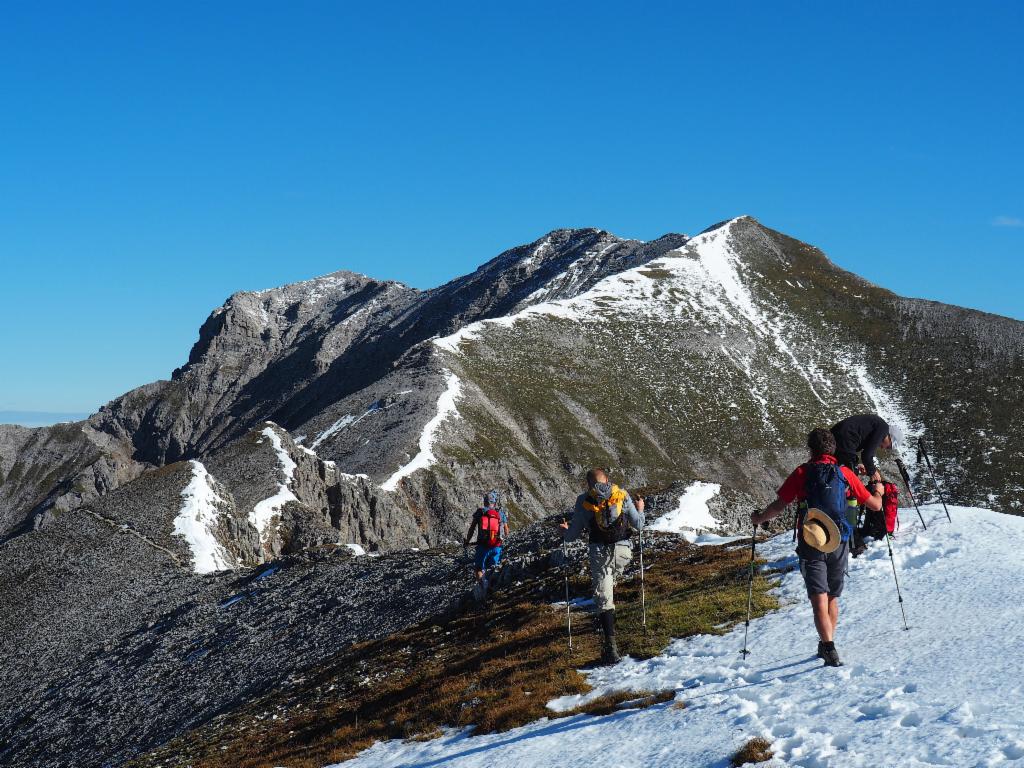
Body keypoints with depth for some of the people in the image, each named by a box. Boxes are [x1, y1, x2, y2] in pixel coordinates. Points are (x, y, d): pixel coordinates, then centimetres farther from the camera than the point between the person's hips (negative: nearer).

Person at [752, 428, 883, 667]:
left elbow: (779, 506, -3)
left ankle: (829, 648, -22)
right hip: (839, 543, 3)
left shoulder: (802, 473, -3)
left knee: (819, 599, -7)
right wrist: (878, 490, 30)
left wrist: (759, 519, 16)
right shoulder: (845, 474, 1)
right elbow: (875, 505, 7)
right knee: (833, 597, 20)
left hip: (811, 544, -3)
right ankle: (826, 645, 31)